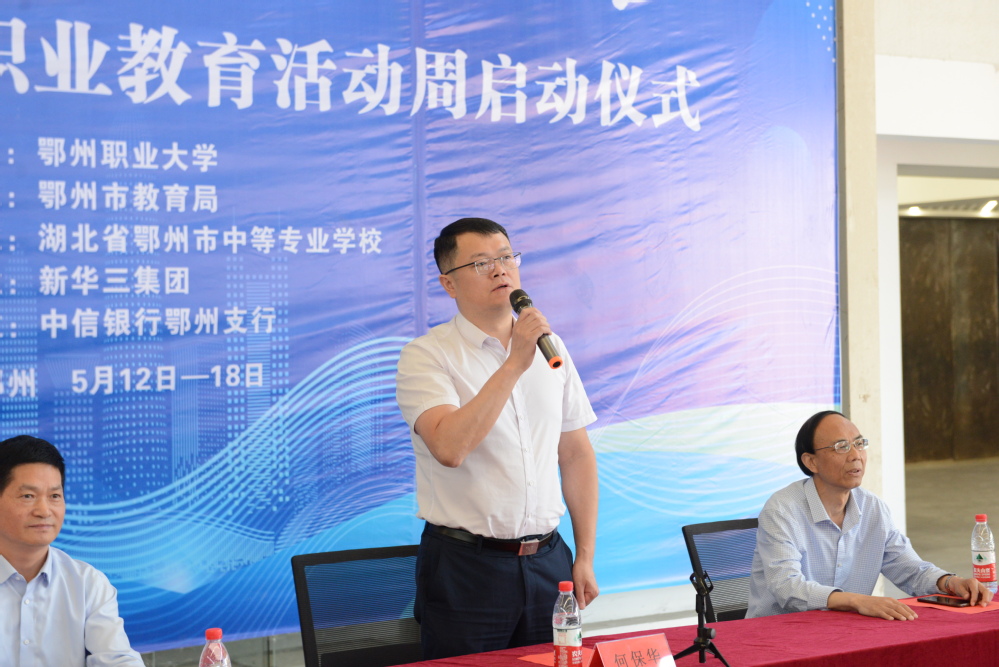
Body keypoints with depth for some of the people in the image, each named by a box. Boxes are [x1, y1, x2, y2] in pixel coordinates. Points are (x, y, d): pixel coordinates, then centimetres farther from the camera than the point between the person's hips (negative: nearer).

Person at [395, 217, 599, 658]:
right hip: (465, 568, -4)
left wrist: (585, 557, 7)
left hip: (547, 562, 4)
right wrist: (515, 363, -23)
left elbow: (576, 456, 12)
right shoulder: (426, 356, -7)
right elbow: (450, 448, -24)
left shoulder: (549, 348, 9)